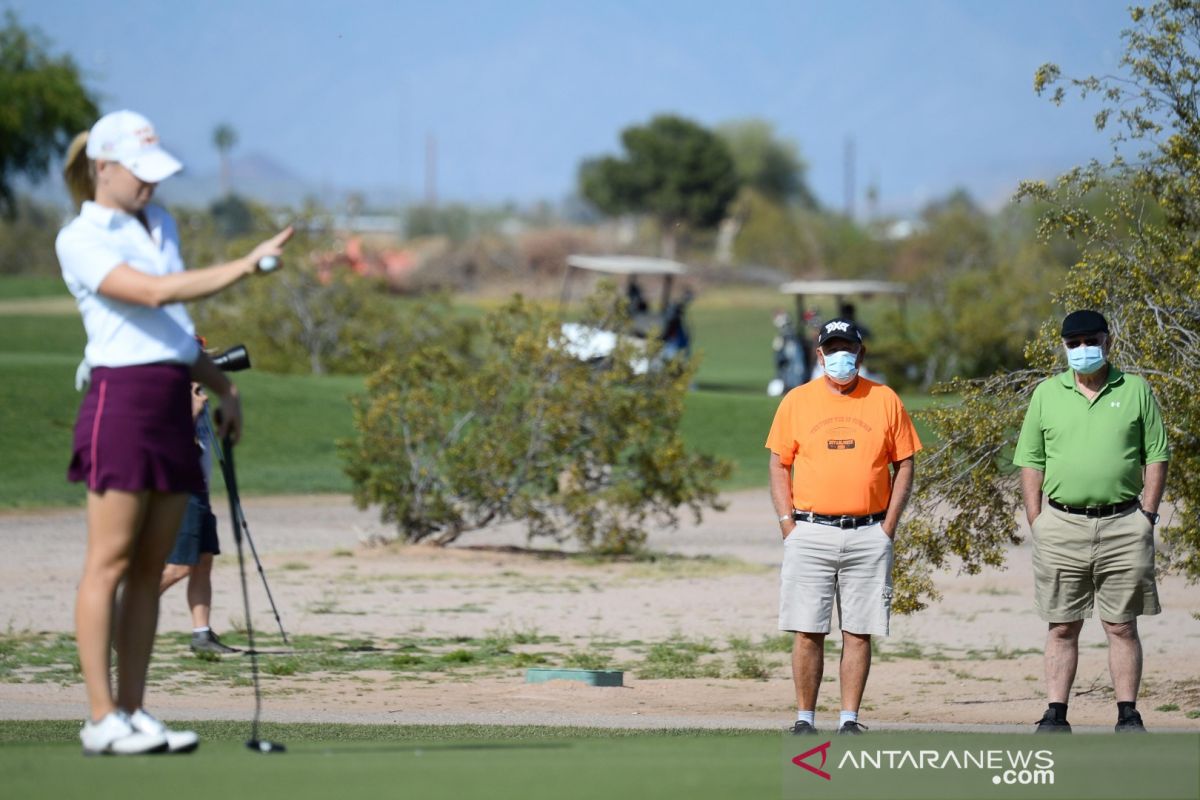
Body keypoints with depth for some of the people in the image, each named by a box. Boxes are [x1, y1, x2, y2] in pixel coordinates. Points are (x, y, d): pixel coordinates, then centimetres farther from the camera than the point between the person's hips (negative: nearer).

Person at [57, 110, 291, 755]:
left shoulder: (160, 225, 19)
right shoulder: (81, 240, -7)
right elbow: (155, 293, -21)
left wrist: (222, 387, 20)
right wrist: (247, 266, -25)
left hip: (173, 403, 8)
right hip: (122, 396, -8)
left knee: (150, 567, 5)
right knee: (109, 562, -8)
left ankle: (133, 712, 6)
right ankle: (102, 719, -8)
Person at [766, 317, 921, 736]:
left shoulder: (885, 401, 7)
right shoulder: (797, 401, 7)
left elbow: (904, 466, 9)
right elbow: (779, 465, 9)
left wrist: (889, 526, 0)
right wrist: (787, 523, -1)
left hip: (869, 534, 0)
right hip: (810, 534, 0)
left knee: (859, 632, 0)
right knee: (807, 632, -3)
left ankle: (849, 720, 5)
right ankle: (805, 719, 4)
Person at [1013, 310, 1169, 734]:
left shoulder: (1136, 390, 6)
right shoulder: (1047, 393, 8)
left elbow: (1156, 456, 6)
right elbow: (1031, 462, 8)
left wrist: (1146, 515, -2)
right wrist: (1036, 523, 0)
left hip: (1123, 525, -1)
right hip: (1062, 526, 1)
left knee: (1122, 626, 1)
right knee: (1062, 627, 4)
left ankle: (1128, 715, 5)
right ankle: (1056, 715, 7)